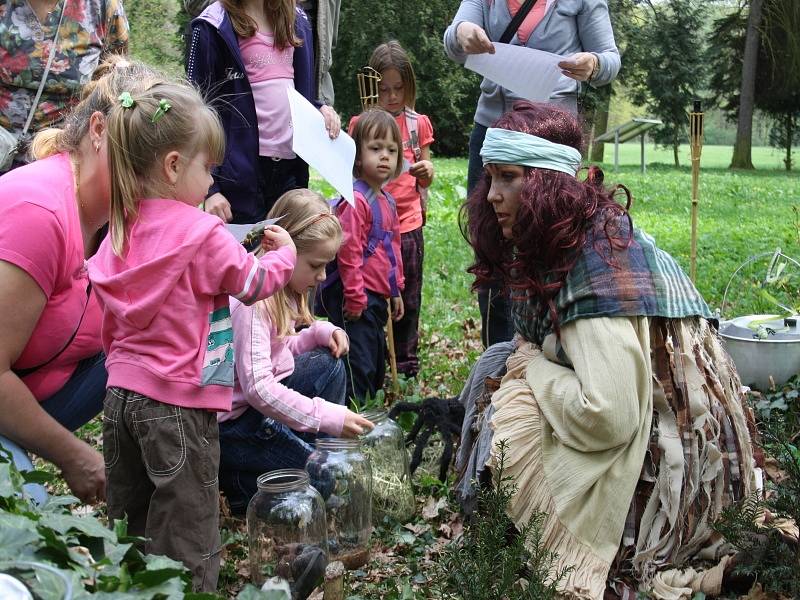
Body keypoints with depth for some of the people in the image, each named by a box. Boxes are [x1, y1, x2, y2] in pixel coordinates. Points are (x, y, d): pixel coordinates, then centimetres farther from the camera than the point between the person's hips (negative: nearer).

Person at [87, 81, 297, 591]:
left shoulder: (123, 228, 5)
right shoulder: (203, 234, -16)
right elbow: (254, 282, -2)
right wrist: (284, 250, 15)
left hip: (121, 392, 7)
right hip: (178, 402, -7)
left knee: (127, 523, 17)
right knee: (185, 532, 3)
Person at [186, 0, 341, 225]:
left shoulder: (296, 20, 12)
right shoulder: (213, 26, -5)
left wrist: (320, 109, 0)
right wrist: (209, 188, -13)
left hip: (291, 167, 5)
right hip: (241, 171, -5)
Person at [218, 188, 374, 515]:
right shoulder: (251, 300, -26)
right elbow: (257, 387, -32)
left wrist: (320, 332, -4)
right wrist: (329, 417, -34)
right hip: (231, 418, -10)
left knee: (328, 363, 7)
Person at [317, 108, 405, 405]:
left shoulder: (387, 200, 12)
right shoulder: (356, 200, -18)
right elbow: (348, 253, -21)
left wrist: (396, 291, 21)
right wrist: (355, 299, -19)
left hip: (377, 298, 10)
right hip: (357, 300, -10)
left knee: (376, 363, 19)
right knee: (359, 368, -6)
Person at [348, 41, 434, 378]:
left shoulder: (418, 124, 8)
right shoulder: (361, 124, 3)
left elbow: (425, 179, 14)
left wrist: (427, 171, -9)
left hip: (408, 223, 2)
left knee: (408, 299, 7)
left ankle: (406, 364, 19)